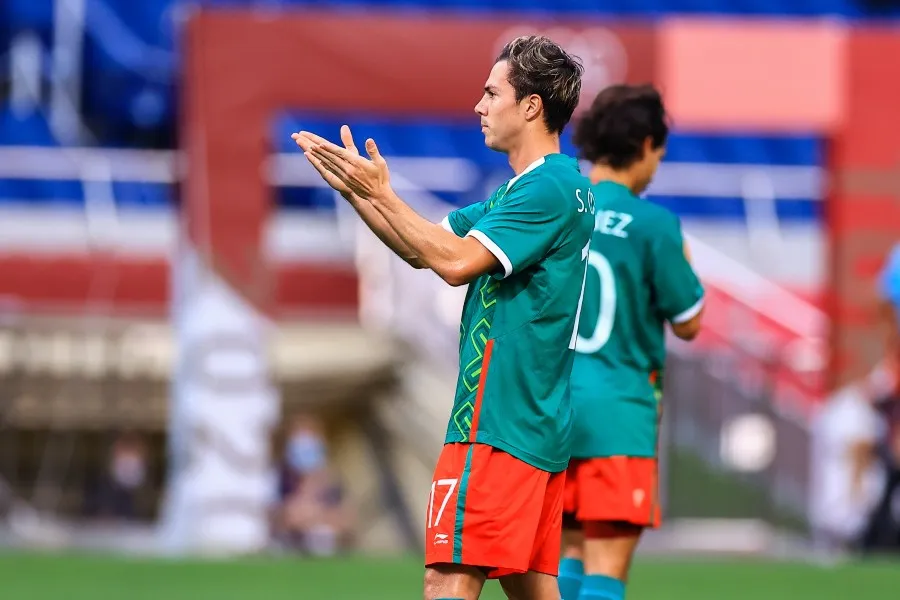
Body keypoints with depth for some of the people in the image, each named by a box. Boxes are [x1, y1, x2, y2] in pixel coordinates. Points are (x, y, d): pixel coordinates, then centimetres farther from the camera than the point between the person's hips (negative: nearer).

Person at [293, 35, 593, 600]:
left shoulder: (551, 188, -13)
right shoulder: (522, 190, 19)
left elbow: (456, 261, -21)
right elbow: (423, 248, 21)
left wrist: (381, 193, -14)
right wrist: (354, 188, 11)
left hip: (499, 422, -10)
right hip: (538, 426, 10)